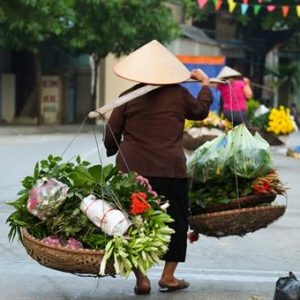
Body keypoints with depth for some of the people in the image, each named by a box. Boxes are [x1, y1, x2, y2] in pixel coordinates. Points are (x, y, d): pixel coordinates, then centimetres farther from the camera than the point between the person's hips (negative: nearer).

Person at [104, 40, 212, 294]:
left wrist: (112, 151, 28)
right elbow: (200, 111, 22)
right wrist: (205, 84, 36)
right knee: (175, 221, 14)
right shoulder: (178, 94, 3)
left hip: (132, 168, 1)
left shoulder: (128, 97, 3)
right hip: (170, 169, -1)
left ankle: (140, 278, 9)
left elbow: (111, 135, 6)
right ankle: (168, 276, 14)